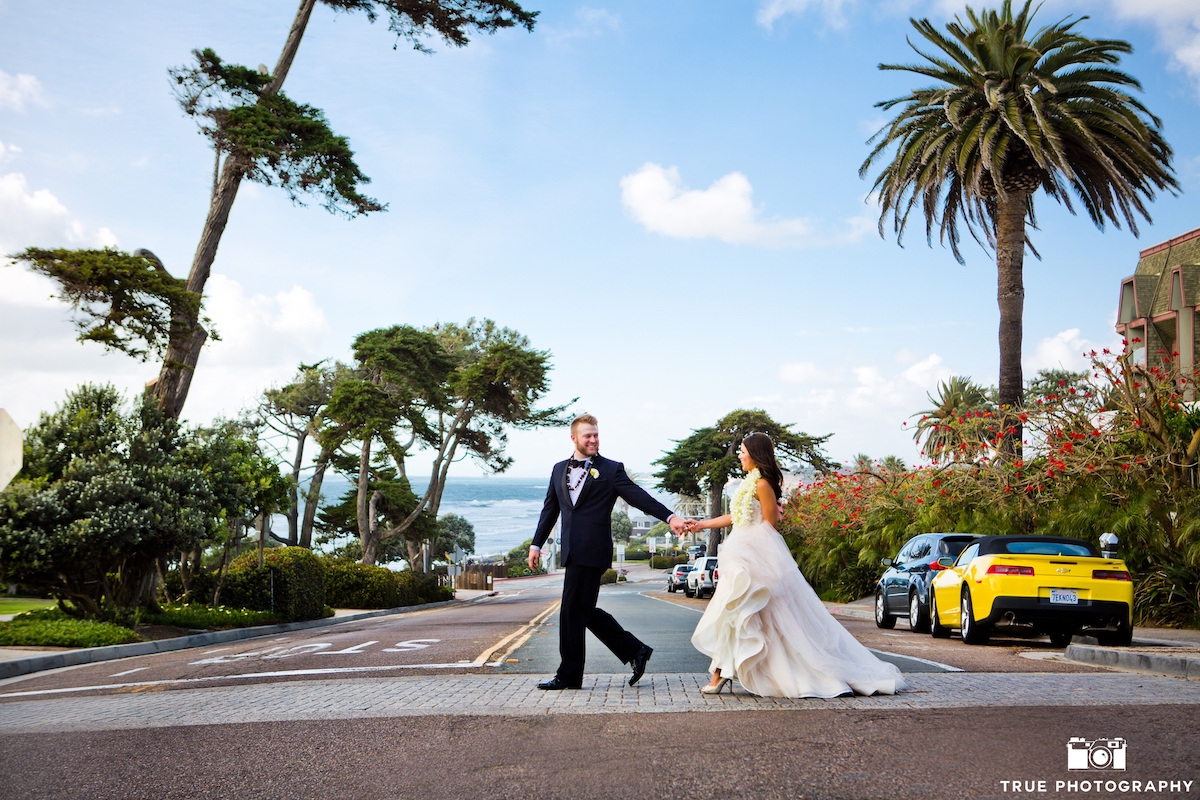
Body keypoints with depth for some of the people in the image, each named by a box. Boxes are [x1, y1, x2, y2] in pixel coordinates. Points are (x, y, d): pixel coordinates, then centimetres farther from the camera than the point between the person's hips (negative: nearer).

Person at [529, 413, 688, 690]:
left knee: (574, 610, -5)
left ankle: (569, 675, 6)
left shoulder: (611, 469, 2)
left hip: (592, 550, -7)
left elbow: (637, 496, -6)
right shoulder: (559, 469, 17)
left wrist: (669, 517, -18)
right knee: (584, 610, 9)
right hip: (571, 550, 7)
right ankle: (635, 651, 20)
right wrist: (536, 544, 18)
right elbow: (550, 509, 21)